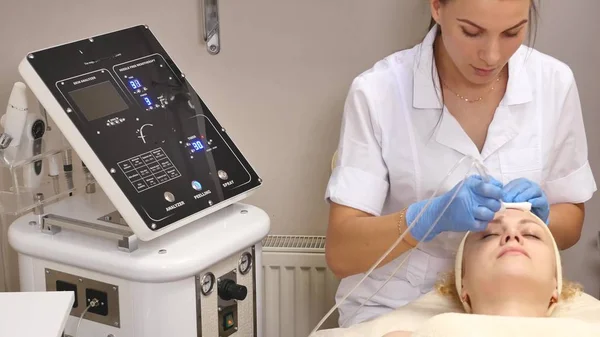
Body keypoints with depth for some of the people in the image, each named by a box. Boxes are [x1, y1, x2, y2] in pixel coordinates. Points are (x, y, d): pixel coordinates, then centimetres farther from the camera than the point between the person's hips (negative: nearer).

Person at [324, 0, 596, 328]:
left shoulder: (555, 82, -6)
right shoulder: (378, 91, -14)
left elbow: (571, 222, 6)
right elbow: (340, 252, -14)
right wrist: (431, 217, -29)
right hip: (393, 312, -2)